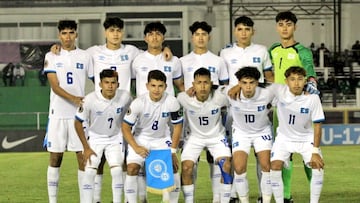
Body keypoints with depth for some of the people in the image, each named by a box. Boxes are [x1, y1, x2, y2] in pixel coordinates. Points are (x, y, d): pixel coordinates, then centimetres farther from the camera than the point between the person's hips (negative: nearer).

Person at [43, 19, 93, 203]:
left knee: (83, 157, -3)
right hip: (57, 114, -1)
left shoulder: (85, 57, 7)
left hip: (80, 114, 1)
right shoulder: (51, 57, 4)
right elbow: (55, 86, -6)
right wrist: (74, 99, -21)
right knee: (55, 158, 3)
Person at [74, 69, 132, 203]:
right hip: (95, 138, -1)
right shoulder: (90, 99, -24)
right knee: (89, 171, -14)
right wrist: (86, 148, -11)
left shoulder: (125, 97, -18)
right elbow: (78, 123, -11)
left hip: (115, 138, 1)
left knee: (117, 170, -14)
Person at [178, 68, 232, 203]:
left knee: (226, 166, -18)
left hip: (216, 136, 0)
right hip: (195, 136, 0)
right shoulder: (184, 98, -24)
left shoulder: (219, 98, -23)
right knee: (186, 167, -15)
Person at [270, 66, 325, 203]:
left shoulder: (312, 98, -21)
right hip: (284, 138, 0)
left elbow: (317, 125, -13)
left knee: (318, 166, -18)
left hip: (306, 138, 0)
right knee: (275, 167, -18)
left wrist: (315, 152, -17)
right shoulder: (280, 93, -20)